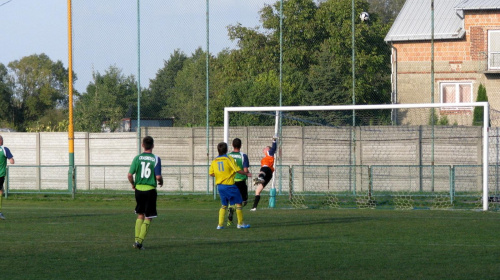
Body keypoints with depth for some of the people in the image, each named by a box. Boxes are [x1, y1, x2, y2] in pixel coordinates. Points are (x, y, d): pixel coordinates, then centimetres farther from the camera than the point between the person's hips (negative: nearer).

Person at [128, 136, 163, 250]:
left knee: (140, 215, 17)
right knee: (148, 217, 5)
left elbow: (130, 174, -5)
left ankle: (137, 240, 11)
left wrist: (133, 184, 15)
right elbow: (158, 176, -14)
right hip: (150, 190, -3)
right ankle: (140, 241, -4)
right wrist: (161, 182, 9)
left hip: (139, 189, 3)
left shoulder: (137, 158, -1)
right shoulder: (156, 159, -8)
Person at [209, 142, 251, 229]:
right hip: (229, 185, -5)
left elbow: (211, 173, 9)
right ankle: (240, 223, 9)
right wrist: (246, 174, 3)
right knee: (238, 203, 6)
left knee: (224, 205, 16)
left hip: (220, 185, 5)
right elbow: (238, 170, -11)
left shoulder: (214, 161, 5)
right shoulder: (229, 159, -9)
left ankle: (220, 224, 7)